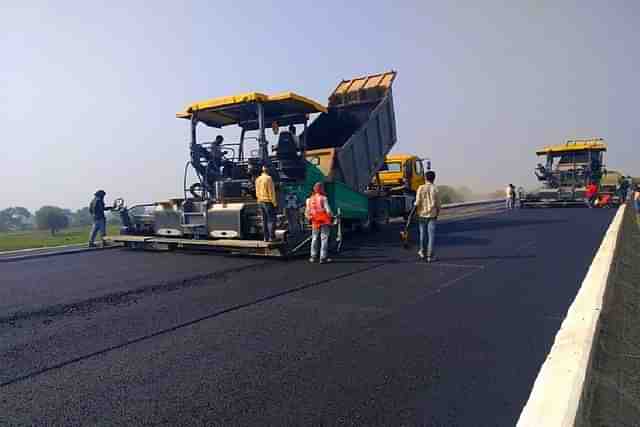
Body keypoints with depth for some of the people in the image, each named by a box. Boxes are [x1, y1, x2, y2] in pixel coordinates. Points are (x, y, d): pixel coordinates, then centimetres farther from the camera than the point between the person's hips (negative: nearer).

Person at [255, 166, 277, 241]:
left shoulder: (258, 179, 11)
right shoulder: (268, 178, -13)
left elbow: (257, 192, 14)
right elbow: (271, 191, -15)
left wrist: (259, 199, 19)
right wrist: (274, 202, -12)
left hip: (260, 201, 8)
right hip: (268, 201, -7)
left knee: (265, 219, 11)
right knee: (271, 219, -3)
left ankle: (266, 237, 12)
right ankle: (271, 237, -7)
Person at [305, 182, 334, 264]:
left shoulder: (309, 199, 4)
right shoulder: (323, 198, -11)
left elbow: (307, 212, 3)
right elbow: (328, 210, -16)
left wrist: (310, 218, 19)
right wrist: (331, 216, 1)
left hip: (315, 222, 5)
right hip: (325, 221, -4)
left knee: (314, 239, 15)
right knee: (324, 239, 1)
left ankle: (313, 257, 18)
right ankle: (323, 258, 1)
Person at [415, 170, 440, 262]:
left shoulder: (420, 188, -5)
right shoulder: (435, 189, -6)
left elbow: (418, 202, -9)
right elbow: (437, 204, -2)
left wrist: (416, 212, 8)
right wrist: (437, 213, 13)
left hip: (422, 214, 2)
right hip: (432, 215, -2)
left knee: (423, 234, 17)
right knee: (431, 235, 1)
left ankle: (422, 252, 30)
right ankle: (430, 256, 0)